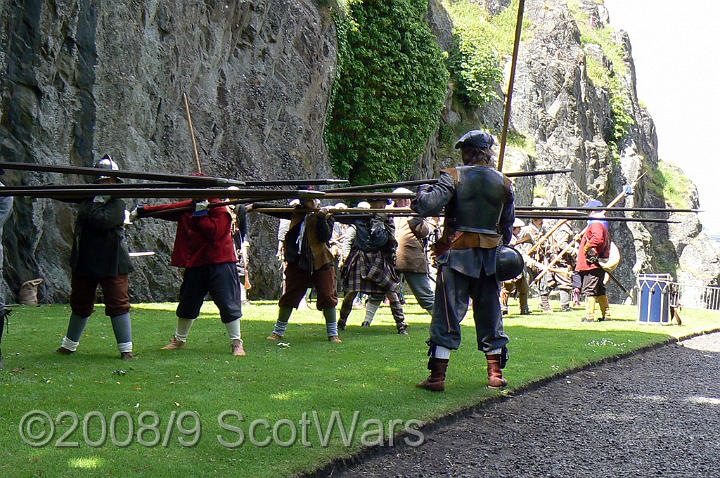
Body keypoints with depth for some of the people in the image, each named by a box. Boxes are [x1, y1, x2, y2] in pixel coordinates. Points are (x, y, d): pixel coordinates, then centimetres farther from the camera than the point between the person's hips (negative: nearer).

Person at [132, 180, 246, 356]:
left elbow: (214, 232, -21)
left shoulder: (219, 209, -8)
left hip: (219, 263, -6)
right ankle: (179, 339, 33)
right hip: (195, 265, 6)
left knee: (228, 304, -9)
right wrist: (142, 210, 13)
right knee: (187, 305, 16)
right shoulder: (187, 207, 12)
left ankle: (236, 343, -3)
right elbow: (167, 209, 18)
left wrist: (200, 214, -18)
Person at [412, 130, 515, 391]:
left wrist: (422, 192, 4)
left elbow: (428, 205, -17)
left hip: (457, 255, -3)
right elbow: (508, 225, 10)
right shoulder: (503, 183, 5)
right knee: (490, 314, 13)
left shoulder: (454, 177, -7)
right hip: (490, 257, 3)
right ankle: (495, 374, 16)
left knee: (447, 314, 1)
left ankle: (437, 376, 1)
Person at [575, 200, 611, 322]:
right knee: (600, 290, 16)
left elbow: (598, 238, -32)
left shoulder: (595, 225, -14)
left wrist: (587, 247, -20)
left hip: (592, 265, -11)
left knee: (589, 290, -9)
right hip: (599, 264, 11)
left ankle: (589, 316, -10)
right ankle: (606, 315, 20)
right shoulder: (602, 225, 20)